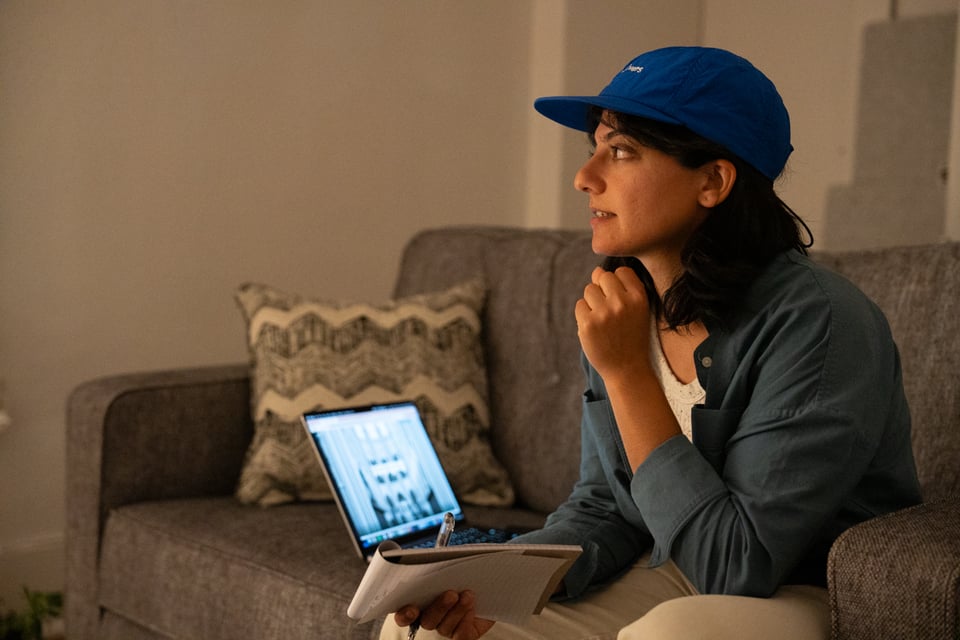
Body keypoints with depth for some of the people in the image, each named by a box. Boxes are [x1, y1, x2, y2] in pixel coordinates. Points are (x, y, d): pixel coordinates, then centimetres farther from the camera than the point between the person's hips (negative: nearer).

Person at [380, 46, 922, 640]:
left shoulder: (817, 324, -24)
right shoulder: (628, 305, -2)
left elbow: (736, 568, -25)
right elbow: (604, 507, 5)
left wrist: (625, 371, -26)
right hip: (668, 584, 6)